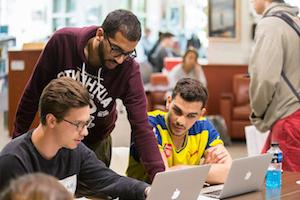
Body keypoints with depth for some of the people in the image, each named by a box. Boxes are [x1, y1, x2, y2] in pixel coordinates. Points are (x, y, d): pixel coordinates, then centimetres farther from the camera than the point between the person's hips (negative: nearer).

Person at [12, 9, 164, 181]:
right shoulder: (62, 41, -24)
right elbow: (34, 91, -11)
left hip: (96, 144, 0)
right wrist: (18, 136, -3)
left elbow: (141, 127, -28)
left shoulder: (129, 70, -26)